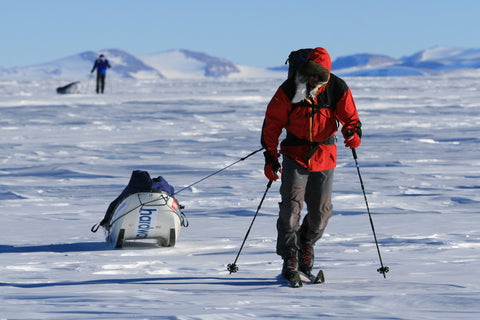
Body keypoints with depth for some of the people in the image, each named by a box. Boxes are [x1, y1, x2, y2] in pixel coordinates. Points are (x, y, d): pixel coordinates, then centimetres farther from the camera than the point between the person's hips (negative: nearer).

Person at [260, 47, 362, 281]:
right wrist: (270, 156, -9)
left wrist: (353, 132, -23)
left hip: (324, 156, 2)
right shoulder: (289, 90, -11)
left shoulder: (337, 89, -8)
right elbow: (272, 123, -4)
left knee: (321, 210, 6)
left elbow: (350, 116, 1)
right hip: (295, 154, -2)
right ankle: (290, 259, -12)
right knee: (291, 205, -15)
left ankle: (307, 245, 35)